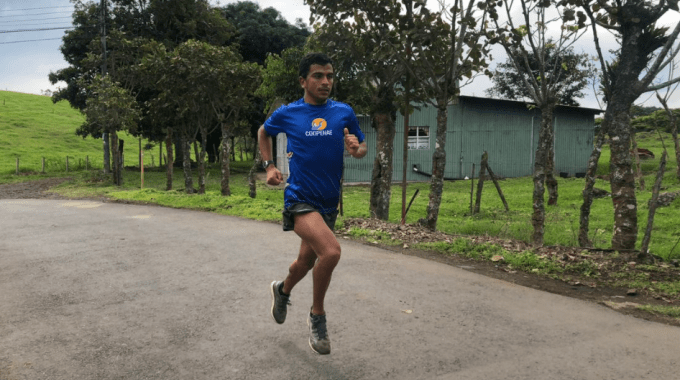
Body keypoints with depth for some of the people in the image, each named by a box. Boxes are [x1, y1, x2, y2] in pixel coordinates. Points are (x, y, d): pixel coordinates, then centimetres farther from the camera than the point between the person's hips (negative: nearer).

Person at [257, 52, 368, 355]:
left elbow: (362, 147, 12)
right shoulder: (287, 114, -2)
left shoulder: (344, 112, 2)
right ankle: (317, 316, -1)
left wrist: (356, 150, -12)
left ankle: (283, 290, 52)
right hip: (299, 198, -4)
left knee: (307, 261, 17)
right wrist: (269, 166, 6)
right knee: (331, 251, -26)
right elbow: (263, 133, 18)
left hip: (329, 202, 4)